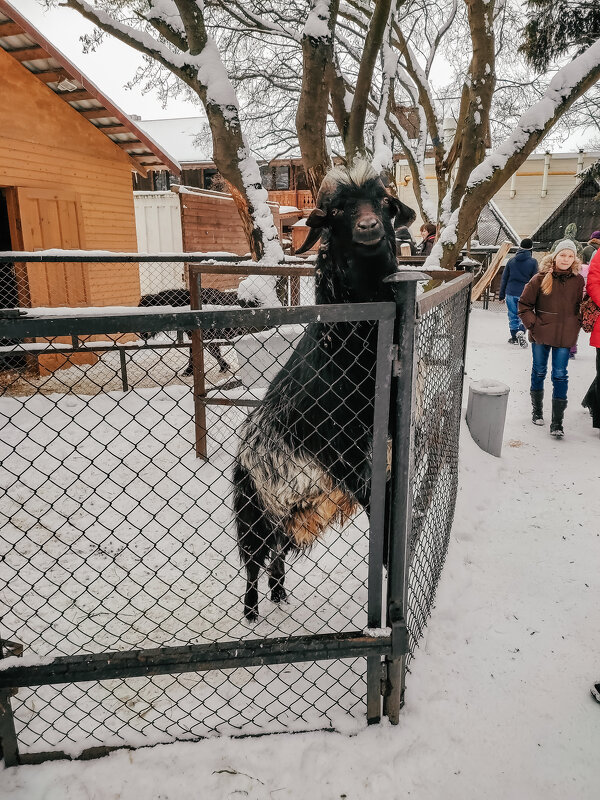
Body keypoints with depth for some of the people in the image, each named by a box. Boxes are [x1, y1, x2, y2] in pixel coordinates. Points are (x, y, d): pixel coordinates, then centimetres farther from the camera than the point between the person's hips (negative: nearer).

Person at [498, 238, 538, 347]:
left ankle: (514, 337, 17)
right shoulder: (533, 262, -2)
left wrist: (502, 295, 13)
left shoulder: (511, 260, 5)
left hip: (511, 293, 2)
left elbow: (504, 278, 7)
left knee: (513, 316, 12)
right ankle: (521, 331, -18)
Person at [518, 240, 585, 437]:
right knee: (539, 371, 12)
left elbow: (582, 306, 15)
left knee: (560, 376, -1)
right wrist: (532, 324, -6)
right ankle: (537, 411, 32)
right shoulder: (541, 278, -4)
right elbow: (524, 304, 2)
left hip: (565, 337, 1)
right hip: (541, 334, 0)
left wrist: (576, 325, 3)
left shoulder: (578, 280, 2)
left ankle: (557, 423, 2)